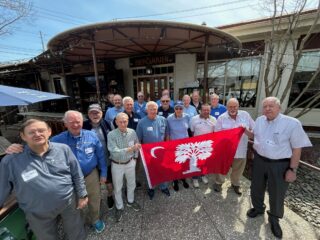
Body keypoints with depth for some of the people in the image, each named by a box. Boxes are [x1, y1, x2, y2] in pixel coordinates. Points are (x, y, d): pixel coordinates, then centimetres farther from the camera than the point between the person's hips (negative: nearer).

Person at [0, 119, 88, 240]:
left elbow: (77, 174, -7)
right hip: (38, 213, 0)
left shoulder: (63, 149, -14)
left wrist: (82, 195, -3)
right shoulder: (11, 161, -15)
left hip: (69, 202, 1)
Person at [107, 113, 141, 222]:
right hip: (117, 165, -2)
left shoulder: (132, 132, -12)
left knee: (131, 184, 22)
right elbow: (114, 152, -29)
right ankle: (119, 207, 43)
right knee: (118, 187, 18)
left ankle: (130, 201, 50)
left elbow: (137, 146, 4)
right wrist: (131, 149, -38)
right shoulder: (111, 135, -22)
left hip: (130, 163, 3)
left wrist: (135, 157, 2)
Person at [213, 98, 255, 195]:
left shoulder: (245, 115, -2)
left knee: (238, 169, 21)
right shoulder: (222, 118, -9)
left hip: (240, 149, 3)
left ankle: (235, 184, 46)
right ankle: (218, 182, 38)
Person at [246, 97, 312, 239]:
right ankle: (258, 208, 49)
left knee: (277, 194, 15)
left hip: (279, 165, -4)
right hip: (259, 161, 4)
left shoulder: (292, 123, -16)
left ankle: (274, 219, 43)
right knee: (256, 188, 20)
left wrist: (292, 170, -12)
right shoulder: (260, 120, 0)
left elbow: (297, 148, -12)